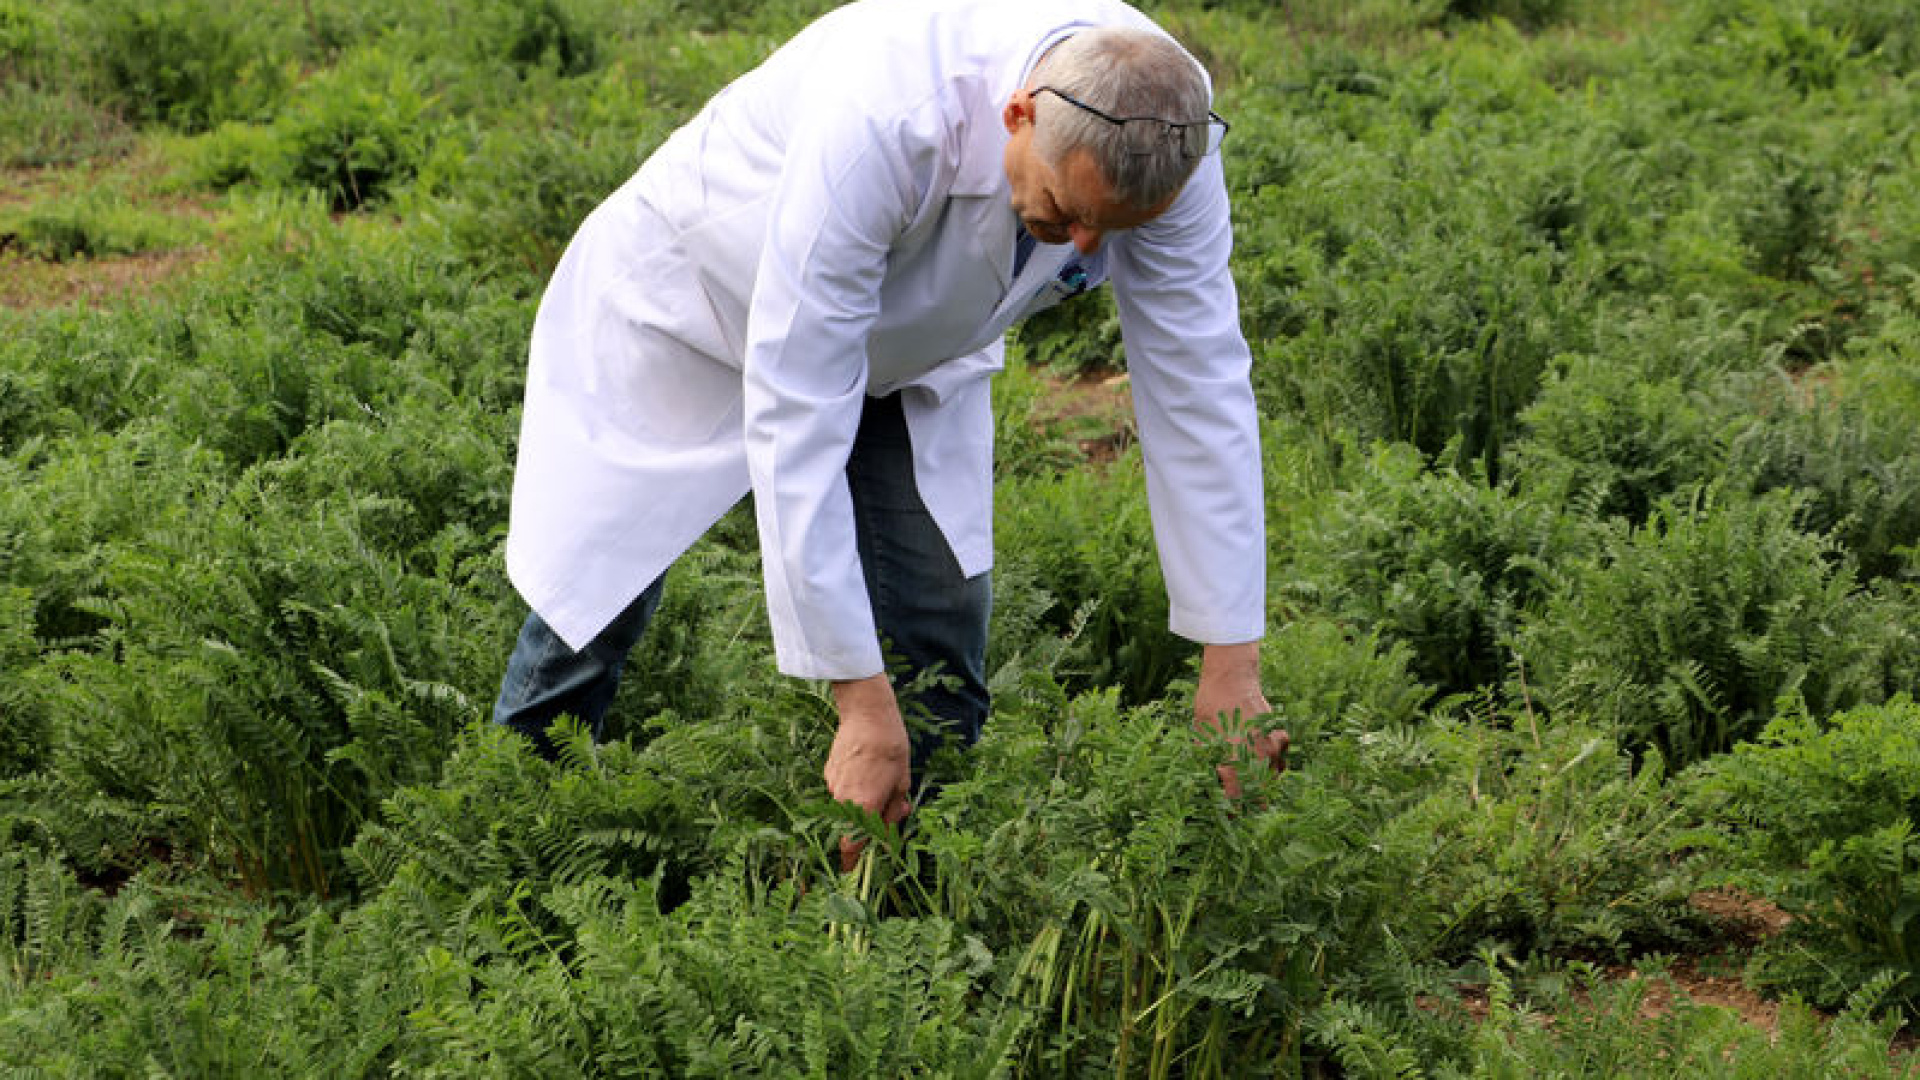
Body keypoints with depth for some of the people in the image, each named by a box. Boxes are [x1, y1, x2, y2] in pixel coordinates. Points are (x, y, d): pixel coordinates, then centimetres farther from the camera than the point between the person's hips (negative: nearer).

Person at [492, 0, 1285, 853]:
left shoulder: (1161, 136, -29)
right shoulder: (878, 118, -45)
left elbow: (1198, 386, -19)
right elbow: (794, 411, -41)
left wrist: (1230, 663, -20)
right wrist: (860, 698, -40)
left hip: (909, 348, 4)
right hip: (695, 299, -4)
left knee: (940, 642, -6)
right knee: (590, 618, 3)